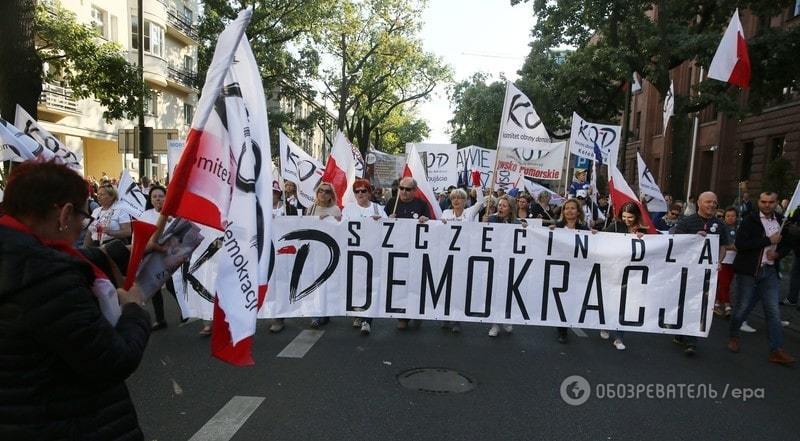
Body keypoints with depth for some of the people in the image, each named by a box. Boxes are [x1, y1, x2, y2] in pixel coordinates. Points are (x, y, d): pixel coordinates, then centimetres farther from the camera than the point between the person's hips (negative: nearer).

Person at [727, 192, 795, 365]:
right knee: (742, 307, 5)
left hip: (770, 271, 4)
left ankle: (777, 350, 4)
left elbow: (787, 243, 18)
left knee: (773, 311, 1)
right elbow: (740, 243, -18)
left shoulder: (781, 221, 8)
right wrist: (769, 241, -18)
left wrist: (778, 253, -3)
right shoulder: (749, 220, -7)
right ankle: (733, 336, 27)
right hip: (748, 270, -4)